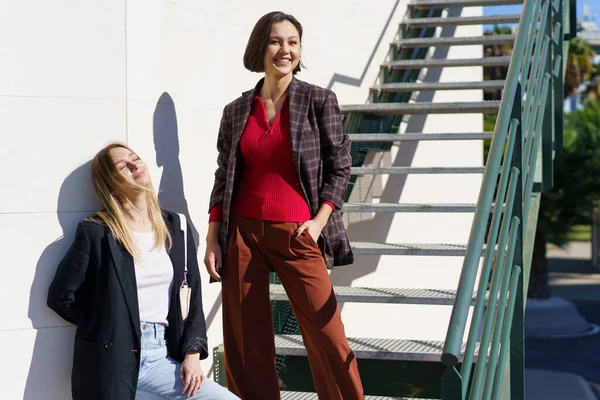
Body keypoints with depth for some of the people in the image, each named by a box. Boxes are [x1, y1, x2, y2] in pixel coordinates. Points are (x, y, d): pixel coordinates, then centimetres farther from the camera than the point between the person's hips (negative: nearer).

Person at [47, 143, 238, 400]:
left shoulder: (175, 226, 10)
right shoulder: (96, 232, -5)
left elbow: (193, 295, 10)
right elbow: (60, 296, -2)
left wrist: (192, 352, 0)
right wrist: (104, 326, 1)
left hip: (163, 356, 5)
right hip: (112, 361, -5)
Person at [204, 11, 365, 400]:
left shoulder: (319, 101, 2)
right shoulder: (237, 111, 10)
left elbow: (339, 167, 2)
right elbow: (223, 178, 11)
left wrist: (319, 222, -9)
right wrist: (212, 240, 5)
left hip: (296, 235, -2)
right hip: (242, 234, 3)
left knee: (327, 335, -6)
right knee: (244, 341, 4)